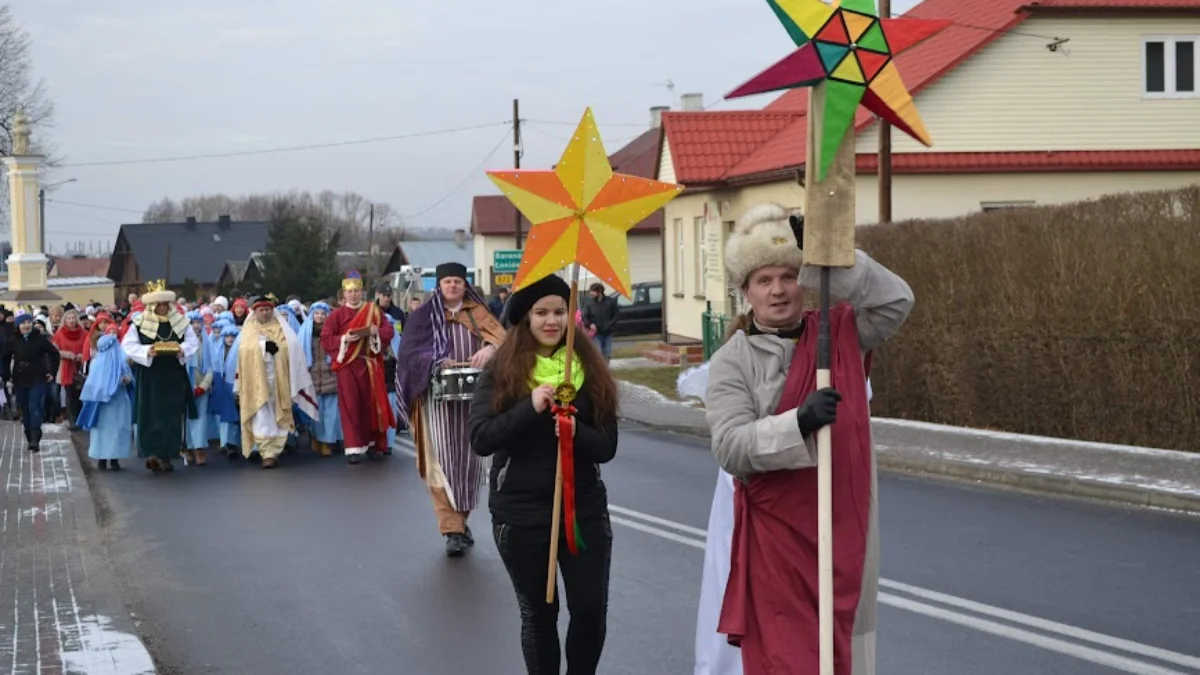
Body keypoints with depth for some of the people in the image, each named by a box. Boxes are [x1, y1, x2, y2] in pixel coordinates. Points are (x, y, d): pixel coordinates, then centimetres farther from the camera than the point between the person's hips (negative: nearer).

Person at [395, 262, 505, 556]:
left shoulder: (478, 312, 10)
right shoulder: (424, 314, 4)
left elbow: (499, 336, -6)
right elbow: (411, 351, -5)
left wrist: (489, 348, -28)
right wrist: (439, 362, -22)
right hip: (437, 397, -2)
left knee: (469, 459, 7)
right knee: (443, 461, -9)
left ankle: (460, 519, 23)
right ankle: (453, 529, -10)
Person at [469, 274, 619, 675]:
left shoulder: (590, 369, 1)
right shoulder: (501, 371, -4)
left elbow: (607, 446, -1)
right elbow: (479, 440, -13)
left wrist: (575, 431, -22)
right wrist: (530, 407, -24)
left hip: (584, 508, 2)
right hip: (520, 514, -1)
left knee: (591, 611, 0)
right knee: (538, 614, 10)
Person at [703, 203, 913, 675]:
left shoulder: (840, 334, 5)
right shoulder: (731, 361, -5)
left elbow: (896, 301, -9)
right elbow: (730, 448, -16)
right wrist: (799, 422, -32)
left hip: (845, 526, 4)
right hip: (776, 535, -3)